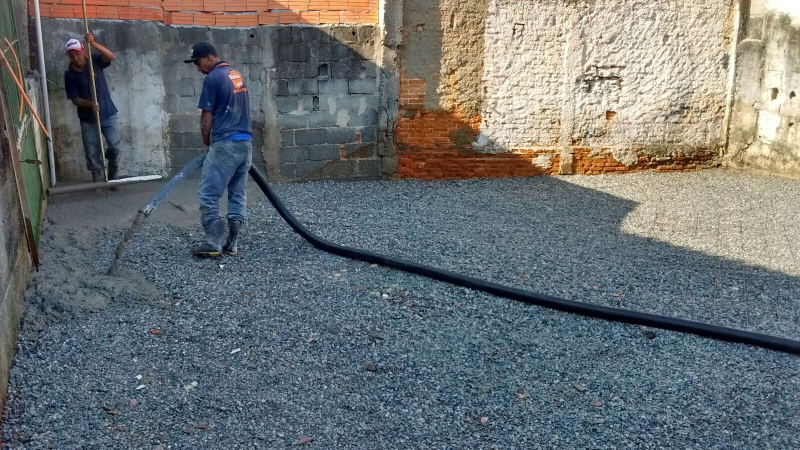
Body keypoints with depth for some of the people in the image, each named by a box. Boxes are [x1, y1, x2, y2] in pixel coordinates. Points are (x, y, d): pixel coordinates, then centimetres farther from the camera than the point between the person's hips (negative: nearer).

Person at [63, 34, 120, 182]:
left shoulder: (95, 61, -2)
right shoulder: (69, 75, -4)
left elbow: (111, 57, -22)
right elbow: (75, 99, -7)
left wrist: (93, 44, -36)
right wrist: (89, 104, -27)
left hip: (108, 114, 0)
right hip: (88, 119, 0)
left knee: (114, 147, -3)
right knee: (92, 154, 1)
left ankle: (113, 178, 18)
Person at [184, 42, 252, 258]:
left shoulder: (213, 78, -9)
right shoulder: (238, 75, 17)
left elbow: (206, 118, -8)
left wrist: (206, 143, 7)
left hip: (225, 144, -9)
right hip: (246, 142, 9)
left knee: (208, 194, -3)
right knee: (238, 195, 9)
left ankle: (212, 244, -3)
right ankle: (232, 244, 13)